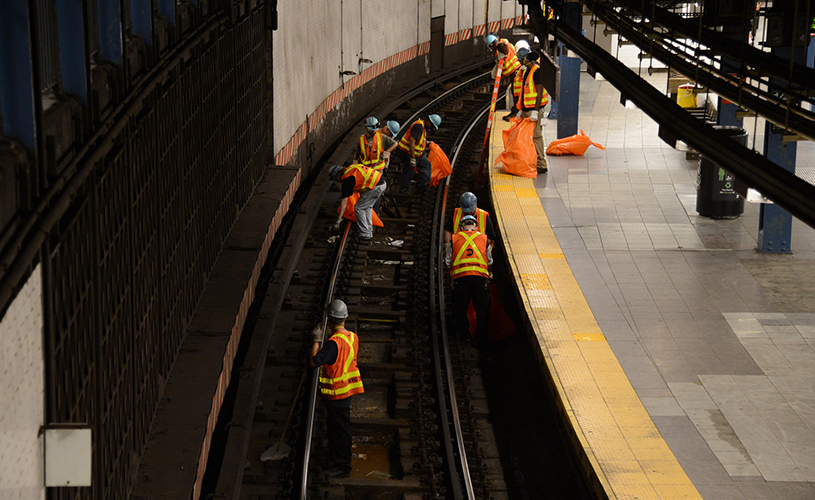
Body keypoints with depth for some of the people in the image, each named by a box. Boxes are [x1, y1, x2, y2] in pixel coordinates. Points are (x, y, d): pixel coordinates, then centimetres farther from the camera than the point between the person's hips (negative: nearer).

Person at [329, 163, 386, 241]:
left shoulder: (347, 179, -10)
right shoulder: (350, 168, 16)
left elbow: (344, 201, -14)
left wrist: (339, 218, -13)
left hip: (376, 187, -9)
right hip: (383, 183, 9)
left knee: (358, 208, 1)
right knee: (367, 207, 23)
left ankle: (365, 235, 4)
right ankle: (369, 230, 27)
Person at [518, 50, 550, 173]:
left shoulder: (537, 71, -13)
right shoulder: (527, 71, 17)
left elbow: (539, 92, -18)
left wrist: (535, 111, -23)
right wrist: (522, 110, 23)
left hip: (533, 109, -10)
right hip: (526, 110, 10)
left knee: (535, 136, -9)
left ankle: (541, 165, -7)